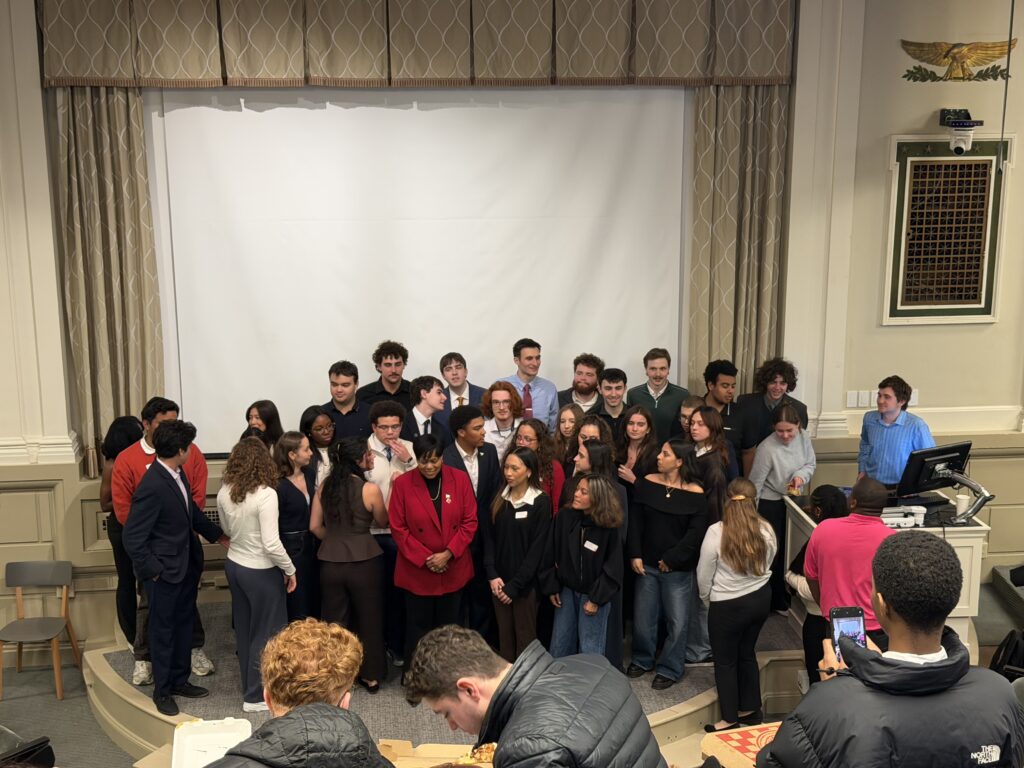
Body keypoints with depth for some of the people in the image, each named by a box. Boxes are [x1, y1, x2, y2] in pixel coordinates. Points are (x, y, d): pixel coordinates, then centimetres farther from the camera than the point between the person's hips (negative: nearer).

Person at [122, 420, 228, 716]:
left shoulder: (178, 474, 0)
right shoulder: (152, 487, -27)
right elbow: (133, 539, -24)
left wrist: (217, 534, 19)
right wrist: (153, 570, -18)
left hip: (187, 565, 8)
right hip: (165, 572, -8)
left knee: (184, 623, 20)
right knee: (163, 630, 9)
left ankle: (180, 680, 36)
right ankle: (162, 690, 25)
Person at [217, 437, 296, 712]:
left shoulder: (224, 492, -5)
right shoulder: (265, 494, -24)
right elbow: (271, 544, -24)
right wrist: (290, 570, -11)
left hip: (234, 565, 6)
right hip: (261, 572, -6)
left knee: (244, 629, 20)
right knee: (266, 634, 9)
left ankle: (250, 686, 34)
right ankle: (256, 697, 19)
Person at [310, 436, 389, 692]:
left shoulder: (324, 487, -2)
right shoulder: (370, 490, -14)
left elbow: (315, 526, 4)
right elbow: (382, 522, 3)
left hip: (330, 562, 3)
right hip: (364, 561, -3)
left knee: (333, 621, 14)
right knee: (369, 620, 14)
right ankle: (371, 676, 26)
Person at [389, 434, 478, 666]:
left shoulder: (460, 479, -4)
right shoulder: (402, 484, -9)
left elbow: (470, 522, -3)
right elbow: (398, 528, -7)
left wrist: (448, 554, -12)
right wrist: (425, 559, -13)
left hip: (453, 569, 2)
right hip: (417, 571, -2)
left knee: (449, 626, 13)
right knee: (419, 627, 8)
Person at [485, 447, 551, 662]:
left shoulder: (541, 502, -8)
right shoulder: (499, 499, 6)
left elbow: (537, 548, -11)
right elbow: (489, 537, 6)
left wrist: (515, 585, -13)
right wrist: (492, 575, -7)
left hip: (525, 582, -4)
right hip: (500, 580, 4)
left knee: (525, 637, 5)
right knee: (504, 635, 10)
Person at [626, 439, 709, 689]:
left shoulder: (695, 494, -9)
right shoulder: (647, 483, 0)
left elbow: (695, 534, -10)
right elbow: (635, 521, 0)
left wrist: (671, 560, -12)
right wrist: (635, 554, -8)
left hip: (678, 569, -3)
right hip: (647, 564, 3)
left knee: (676, 621, 6)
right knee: (642, 617, 10)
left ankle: (669, 669, 24)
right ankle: (642, 659, 34)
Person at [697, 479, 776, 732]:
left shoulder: (716, 532, -19)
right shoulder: (766, 530, -6)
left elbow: (704, 575, -10)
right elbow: (767, 565, 8)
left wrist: (708, 600, 8)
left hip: (728, 605, -5)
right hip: (761, 598, 5)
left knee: (725, 661, 11)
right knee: (747, 654, 22)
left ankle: (730, 719, 20)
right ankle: (750, 709, 33)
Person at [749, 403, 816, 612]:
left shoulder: (803, 437, -9)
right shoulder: (767, 448, -26)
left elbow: (811, 463, 7)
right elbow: (756, 483, -19)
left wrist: (801, 475, -16)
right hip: (771, 505, -6)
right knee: (771, 553, 4)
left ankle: (783, 597, 33)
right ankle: (773, 600, 20)